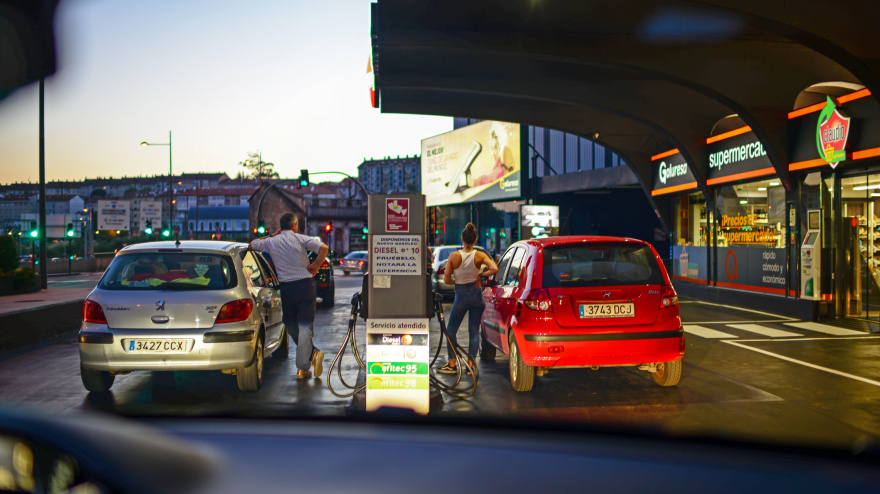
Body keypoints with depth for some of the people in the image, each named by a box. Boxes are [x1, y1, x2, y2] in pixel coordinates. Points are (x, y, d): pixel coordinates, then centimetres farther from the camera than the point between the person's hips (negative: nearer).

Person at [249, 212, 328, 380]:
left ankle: (313, 353, 8)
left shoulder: (271, 242, 3)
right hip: (305, 284, -1)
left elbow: (251, 245, 20)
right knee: (305, 326, 0)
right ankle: (302, 367, -6)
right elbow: (324, 248, -16)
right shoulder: (301, 239, -2)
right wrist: (316, 266, -3)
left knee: (292, 327, 15)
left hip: (286, 288, 1)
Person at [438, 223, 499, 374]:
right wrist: (481, 275, -6)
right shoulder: (479, 255, -8)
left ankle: (452, 364, 11)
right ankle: (470, 365, 9)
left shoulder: (454, 256, -11)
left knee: (451, 330, 13)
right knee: (474, 331, 11)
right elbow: (494, 269, -21)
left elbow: (446, 280, -9)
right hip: (476, 294, 2)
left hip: (460, 296, -2)